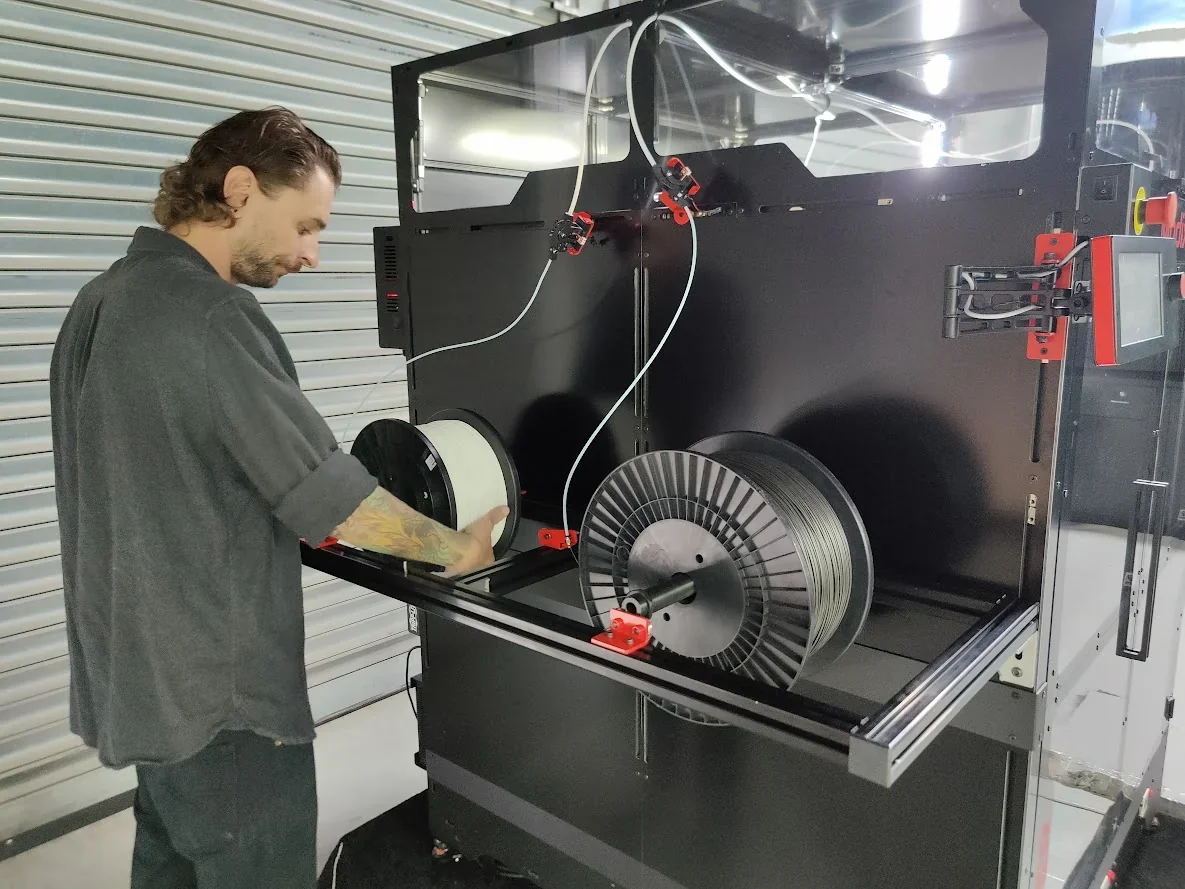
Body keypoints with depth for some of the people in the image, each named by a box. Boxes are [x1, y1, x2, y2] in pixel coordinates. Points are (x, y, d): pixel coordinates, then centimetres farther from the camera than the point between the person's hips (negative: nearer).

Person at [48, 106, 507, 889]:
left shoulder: (103, 300, 8)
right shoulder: (206, 315, -22)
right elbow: (328, 492, -21)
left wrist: (276, 526, 18)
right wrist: (456, 548, -7)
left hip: (142, 675, 9)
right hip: (218, 692, -9)